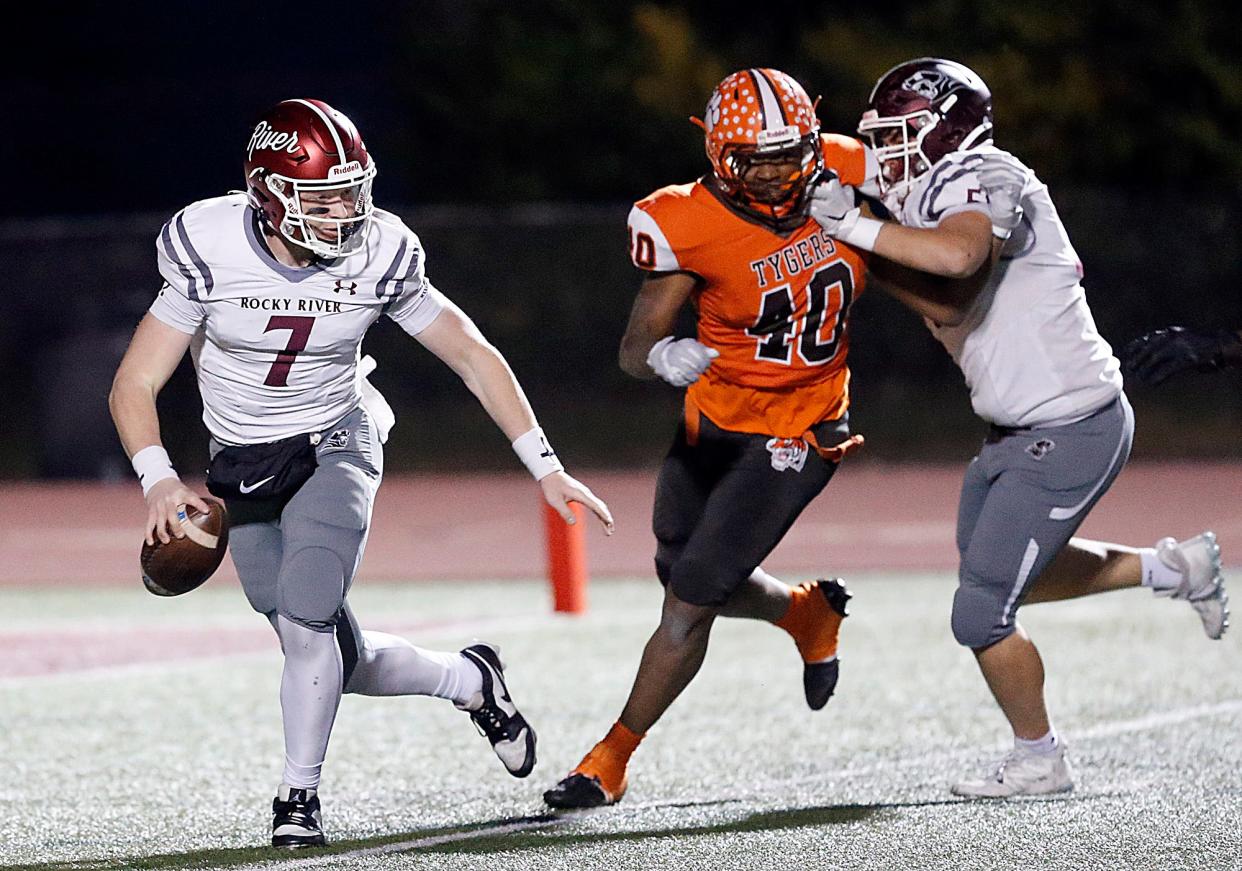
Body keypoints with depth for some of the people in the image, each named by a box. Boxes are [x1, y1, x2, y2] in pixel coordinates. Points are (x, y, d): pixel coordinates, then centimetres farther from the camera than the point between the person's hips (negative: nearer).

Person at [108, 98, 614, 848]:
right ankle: (471, 682, 31)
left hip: (335, 448, -1)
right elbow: (134, 386, -16)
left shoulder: (378, 256, -15)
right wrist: (160, 481, -33)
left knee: (306, 622, -25)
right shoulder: (210, 253, -19)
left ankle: (301, 793, -6)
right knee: (338, 660, 3)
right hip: (245, 469, 1)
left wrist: (547, 468, -6)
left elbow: (474, 356, -3)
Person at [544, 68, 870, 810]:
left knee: (692, 597, -6)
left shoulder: (844, 174, -14)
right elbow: (635, 348, -20)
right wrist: (663, 355, -39)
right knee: (684, 577, 20)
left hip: (796, 433, -2)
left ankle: (613, 760, 8)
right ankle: (808, 612, 50)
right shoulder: (691, 227, -21)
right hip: (716, 417, 2)